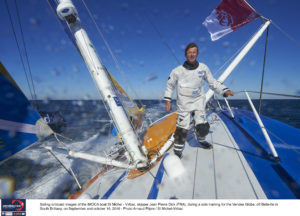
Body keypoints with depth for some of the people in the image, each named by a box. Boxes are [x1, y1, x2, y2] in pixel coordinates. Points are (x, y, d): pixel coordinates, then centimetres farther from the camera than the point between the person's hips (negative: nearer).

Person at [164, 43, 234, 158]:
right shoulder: (177, 71, -2)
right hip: (183, 104, -2)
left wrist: (225, 90, -2)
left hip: (199, 102, 2)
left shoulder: (203, 68, 3)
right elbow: (170, 86, 10)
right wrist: (168, 100, 7)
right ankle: (178, 150, 16)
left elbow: (213, 82, 10)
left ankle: (201, 140, 31)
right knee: (182, 128, -4)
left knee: (203, 126, -4)